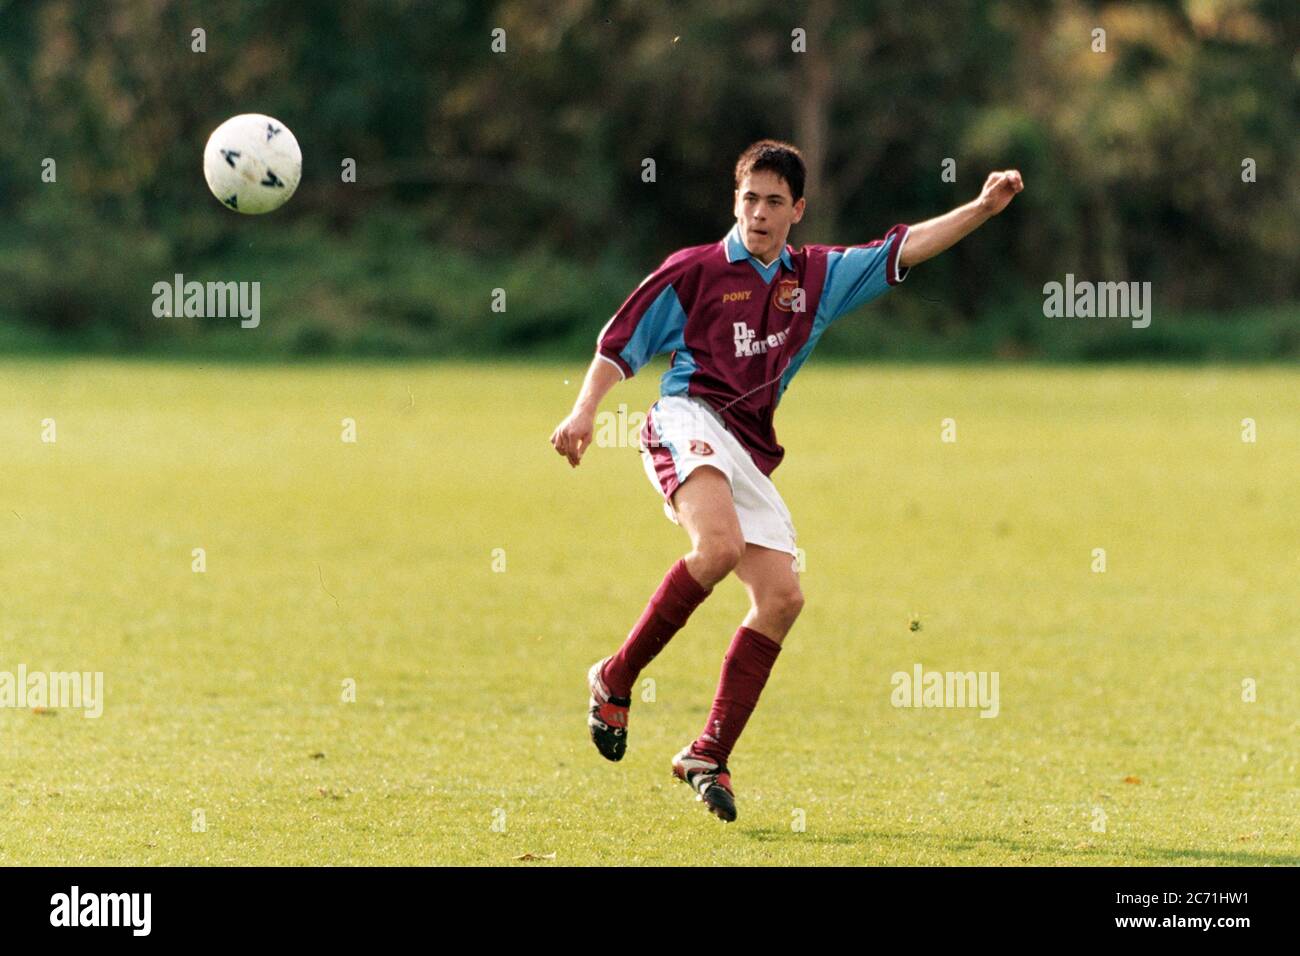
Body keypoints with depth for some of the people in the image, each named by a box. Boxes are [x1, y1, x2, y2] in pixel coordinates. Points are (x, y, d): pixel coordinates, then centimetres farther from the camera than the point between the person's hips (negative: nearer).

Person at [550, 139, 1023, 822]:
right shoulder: (694, 270, 7)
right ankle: (615, 679, -20)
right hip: (689, 421, -6)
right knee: (719, 546, -33)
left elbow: (905, 249, 17)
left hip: (751, 453, 6)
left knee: (781, 597, -7)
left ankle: (709, 755, -1)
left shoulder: (820, 277, 19)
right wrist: (584, 412, -5)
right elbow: (621, 342, 8)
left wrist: (982, 209, 5)